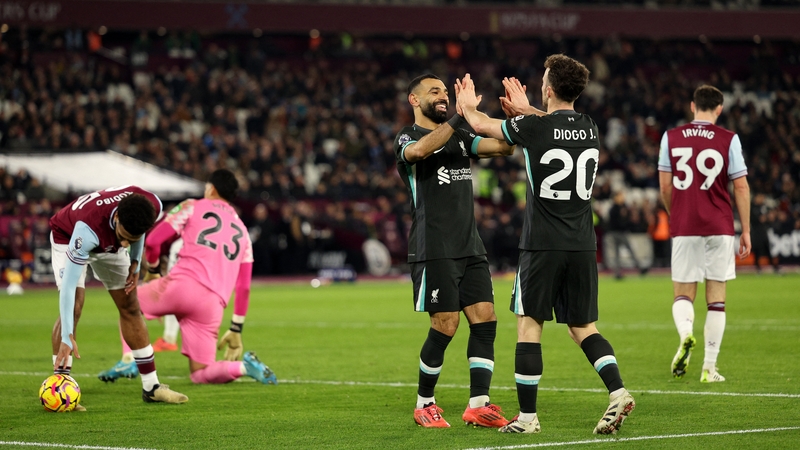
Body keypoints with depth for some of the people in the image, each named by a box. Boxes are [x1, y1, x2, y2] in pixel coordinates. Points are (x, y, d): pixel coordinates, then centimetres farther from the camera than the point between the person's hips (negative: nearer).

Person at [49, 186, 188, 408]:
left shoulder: (152, 206, -34)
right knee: (74, 307, -22)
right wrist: (67, 337, -47)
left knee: (130, 307, 4)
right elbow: (68, 284, -45)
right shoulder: (87, 228, -48)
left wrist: (135, 263, -6)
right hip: (68, 238, -5)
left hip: (108, 243, 5)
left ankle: (151, 386, 12)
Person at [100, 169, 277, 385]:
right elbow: (244, 287, 22)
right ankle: (244, 366, -14)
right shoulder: (242, 232, 26)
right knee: (200, 374, 12)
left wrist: (153, 270, 22)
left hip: (182, 285, -4)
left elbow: (153, 241, 3)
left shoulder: (193, 207, 13)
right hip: (212, 304, 4)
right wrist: (236, 329, 25)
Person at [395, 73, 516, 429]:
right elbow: (419, 150, -26)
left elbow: (503, 147, 8)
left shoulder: (460, 136, 19)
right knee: (445, 326, -8)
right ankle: (424, 404, 9)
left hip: (470, 248, 6)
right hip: (434, 250, -6)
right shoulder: (407, 137, -1)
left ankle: (478, 405, -1)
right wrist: (458, 117, -32)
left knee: (485, 319, -3)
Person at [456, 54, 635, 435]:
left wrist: (467, 104, 30)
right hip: (582, 246, 5)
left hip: (542, 245, -5)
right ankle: (617, 391, -8)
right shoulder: (589, 129, 5)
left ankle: (527, 417, 4)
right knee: (583, 327, 13)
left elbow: (482, 124, 8)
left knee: (529, 325, 4)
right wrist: (525, 109, 45)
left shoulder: (534, 128, -10)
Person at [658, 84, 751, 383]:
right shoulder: (728, 140, -2)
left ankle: (685, 335, -23)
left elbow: (665, 187, 6)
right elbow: (741, 187, -1)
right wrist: (746, 231, 5)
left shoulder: (671, 137, 3)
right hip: (719, 228, -1)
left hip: (683, 228, 1)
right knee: (716, 298, 6)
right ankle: (709, 368, 5)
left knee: (683, 294, 9)